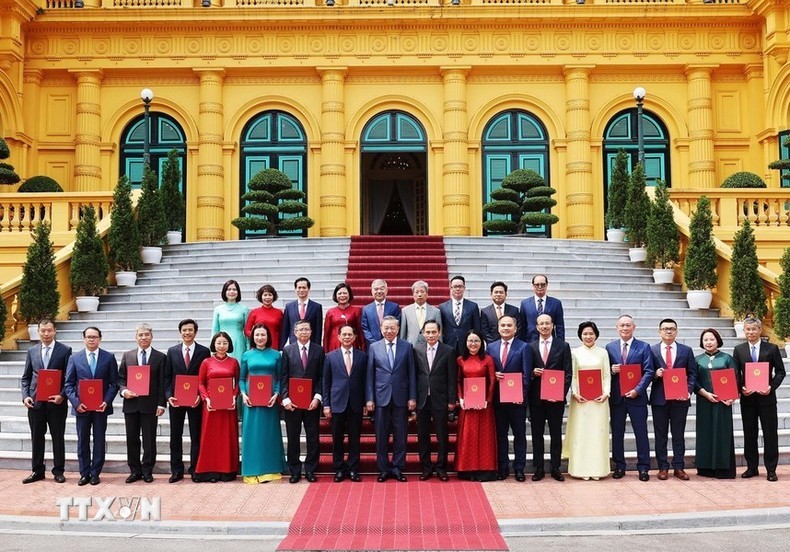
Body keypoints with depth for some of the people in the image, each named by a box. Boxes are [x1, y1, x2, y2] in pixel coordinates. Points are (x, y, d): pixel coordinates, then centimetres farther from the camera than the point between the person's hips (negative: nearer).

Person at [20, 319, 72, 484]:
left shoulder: (65, 350, -1)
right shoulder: (32, 351, 9)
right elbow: (26, 377, 11)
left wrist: (62, 395, -14)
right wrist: (25, 396, -3)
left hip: (56, 401, -3)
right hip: (35, 401, 3)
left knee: (58, 437, 5)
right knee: (37, 437, 9)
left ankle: (58, 471, 14)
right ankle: (37, 471, 19)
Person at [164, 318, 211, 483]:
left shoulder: (204, 351, 0)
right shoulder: (172, 351, 6)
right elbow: (167, 376, 6)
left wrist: (200, 396, -12)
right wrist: (168, 395, -7)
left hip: (195, 400, -2)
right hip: (176, 399, 2)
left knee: (196, 436, 5)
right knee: (175, 436, 6)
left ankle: (195, 469, 13)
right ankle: (176, 470, 13)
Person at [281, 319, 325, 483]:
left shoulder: (319, 350, 3)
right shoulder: (288, 350, 4)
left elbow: (321, 377, 1)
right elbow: (283, 377, 1)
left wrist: (317, 397, -9)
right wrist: (285, 398, -8)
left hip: (312, 401, 0)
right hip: (292, 402, 0)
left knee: (313, 437, 5)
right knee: (293, 437, 5)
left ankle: (310, 470, 15)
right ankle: (294, 471, 15)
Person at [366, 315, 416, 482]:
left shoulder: (407, 346, 3)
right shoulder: (374, 348, 3)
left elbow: (411, 373, 3)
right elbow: (369, 375, 3)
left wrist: (412, 397, -2)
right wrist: (369, 398, -2)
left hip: (400, 398, 0)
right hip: (381, 397, 0)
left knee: (400, 435, 5)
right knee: (381, 436, 5)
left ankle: (397, 468, 16)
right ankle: (383, 469, 16)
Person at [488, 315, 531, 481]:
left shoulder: (523, 347, -2)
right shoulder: (491, 347, 9)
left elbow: (526, 374, -7)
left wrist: (522, 394, -15)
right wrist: (493, 375, -11)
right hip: (498, 398, 3)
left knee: (519, 434, 6)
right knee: (500, 434, 8)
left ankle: (519, 468, 13)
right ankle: (502, 468, 16)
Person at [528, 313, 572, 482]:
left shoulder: (563, 346, 3)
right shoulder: (530, 347, 7)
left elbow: (568, 373, 0)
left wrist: (562, 392, -10)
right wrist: (533, 372, -12)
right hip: (536, 397, 1)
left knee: (556, 433, 5)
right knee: (537, 433, 5)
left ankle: (556, 468, 14)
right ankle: (538, 468, 13)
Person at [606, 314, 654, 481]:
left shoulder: (644, 347, 2)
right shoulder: (610, 347, 8)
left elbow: (648, 372, -4)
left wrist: (637, 390, -14)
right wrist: (611, 370, -12)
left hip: (636, 397, -2)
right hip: (616, 398, 2)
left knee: (641, 433, 1)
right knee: (617, 434, 7)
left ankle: (643, 468, 10)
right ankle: (619, 466, 17)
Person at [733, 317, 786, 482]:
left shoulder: (771, 348, 1)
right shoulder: (739, 350, 5)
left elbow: (780, 371, 2)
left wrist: (772, 387, -12)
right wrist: (741, 388, -11)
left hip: (766, 397, -2)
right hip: (747, 398, 2)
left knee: (770, 434, 1)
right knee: (749, 434, 8)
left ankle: (771, 469, 9)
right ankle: (751, 467, 17)